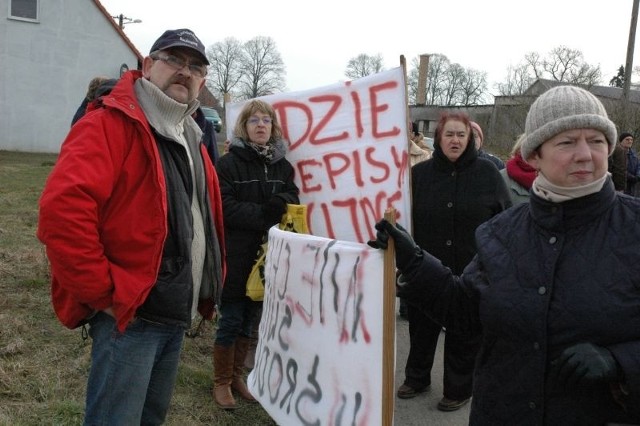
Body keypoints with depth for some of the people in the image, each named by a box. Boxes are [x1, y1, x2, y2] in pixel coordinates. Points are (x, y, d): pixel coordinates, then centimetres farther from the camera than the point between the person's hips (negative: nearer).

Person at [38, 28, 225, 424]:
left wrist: (212, 284, 17)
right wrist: (103, 294, -22)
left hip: (177, 315, 9)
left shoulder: (191, 139, 14)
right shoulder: (111, 125, -13)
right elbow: (63, 209, -26)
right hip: (130, 313, -9)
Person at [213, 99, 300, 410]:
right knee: (231, 320, 3)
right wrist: (261, 213, -21)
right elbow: (225, 207, -15)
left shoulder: (282, 165, 10)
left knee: (249, 320, 14)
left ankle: (237, 375, 29)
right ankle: (221, 382, 19)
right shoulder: (229, 162, -6)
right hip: (236, 255, -5)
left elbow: (292, 199, 6)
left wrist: (280, 204, -16)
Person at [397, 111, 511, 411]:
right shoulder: (419, 173, -1)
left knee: (464, 333, 12)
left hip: (472, 273, -1)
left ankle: (458, 389, 31)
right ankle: (416, 378, 40)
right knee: (422, 328, 18)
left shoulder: (487, 173, -4)